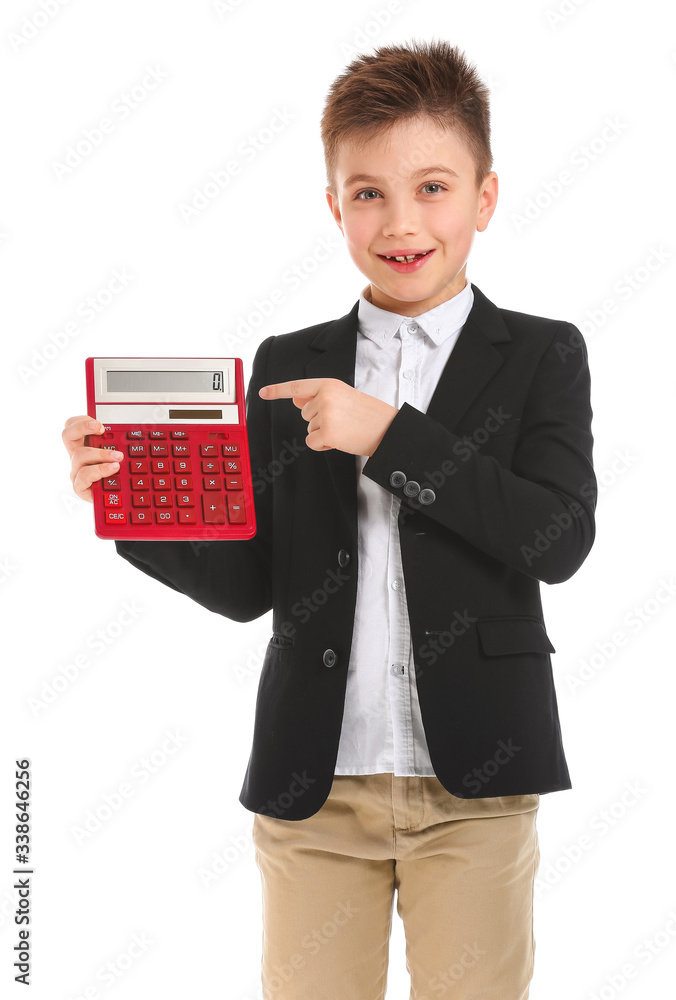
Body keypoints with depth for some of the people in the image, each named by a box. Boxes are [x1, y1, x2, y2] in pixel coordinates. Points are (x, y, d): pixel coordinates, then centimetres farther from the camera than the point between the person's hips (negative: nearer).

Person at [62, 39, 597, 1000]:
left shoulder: (541, 356, 2)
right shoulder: (286, 368, 8)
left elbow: (559, 539, -12)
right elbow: (247, 584, 4)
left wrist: (387, 435, -16)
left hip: (472, 784, -2)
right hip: (311, 780, 2)